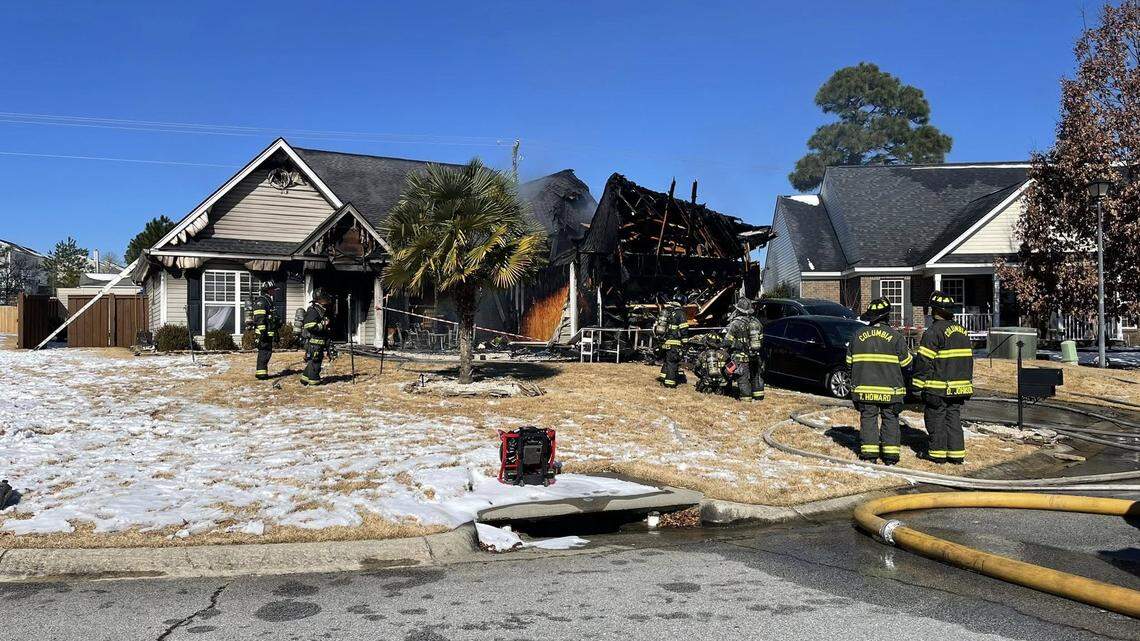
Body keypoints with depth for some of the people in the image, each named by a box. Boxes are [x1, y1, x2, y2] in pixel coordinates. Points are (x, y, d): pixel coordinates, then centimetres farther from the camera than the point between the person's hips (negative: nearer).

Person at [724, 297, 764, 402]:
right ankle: (758, 395, 24)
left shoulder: (736, 323, -16)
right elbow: (761, 339, 11)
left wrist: (727, 331, 6)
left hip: (742, 356, -6)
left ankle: (746, 397, 3)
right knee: (756, 376, 18)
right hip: (755, 355, 6)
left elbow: (727, 341, -14)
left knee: (743, 377, 2)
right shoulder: (756, 322, 3)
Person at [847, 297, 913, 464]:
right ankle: (891, 454, 8)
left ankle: (869, 452, 4)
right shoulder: (895, 336, -6)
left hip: (864, 387, 1)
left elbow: (849, 361, 8)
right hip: (890, 388, -1)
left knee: (868, 418, 8)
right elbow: (906, 361, 1)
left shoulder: (858, 335, 1)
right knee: (890, 419, 8)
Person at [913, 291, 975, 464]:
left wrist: (919, 385, -10)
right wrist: (967, 382, 25)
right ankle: (956, 453, 12)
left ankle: (938, 453, 6)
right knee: (954, 418, 12)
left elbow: (924, 361, -15)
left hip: (938, 388, -7)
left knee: (936, 419, 3)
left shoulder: (933, 332, -14)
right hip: (959, 387, 7)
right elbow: (968, 359, 19)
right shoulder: (962, 331, 12)